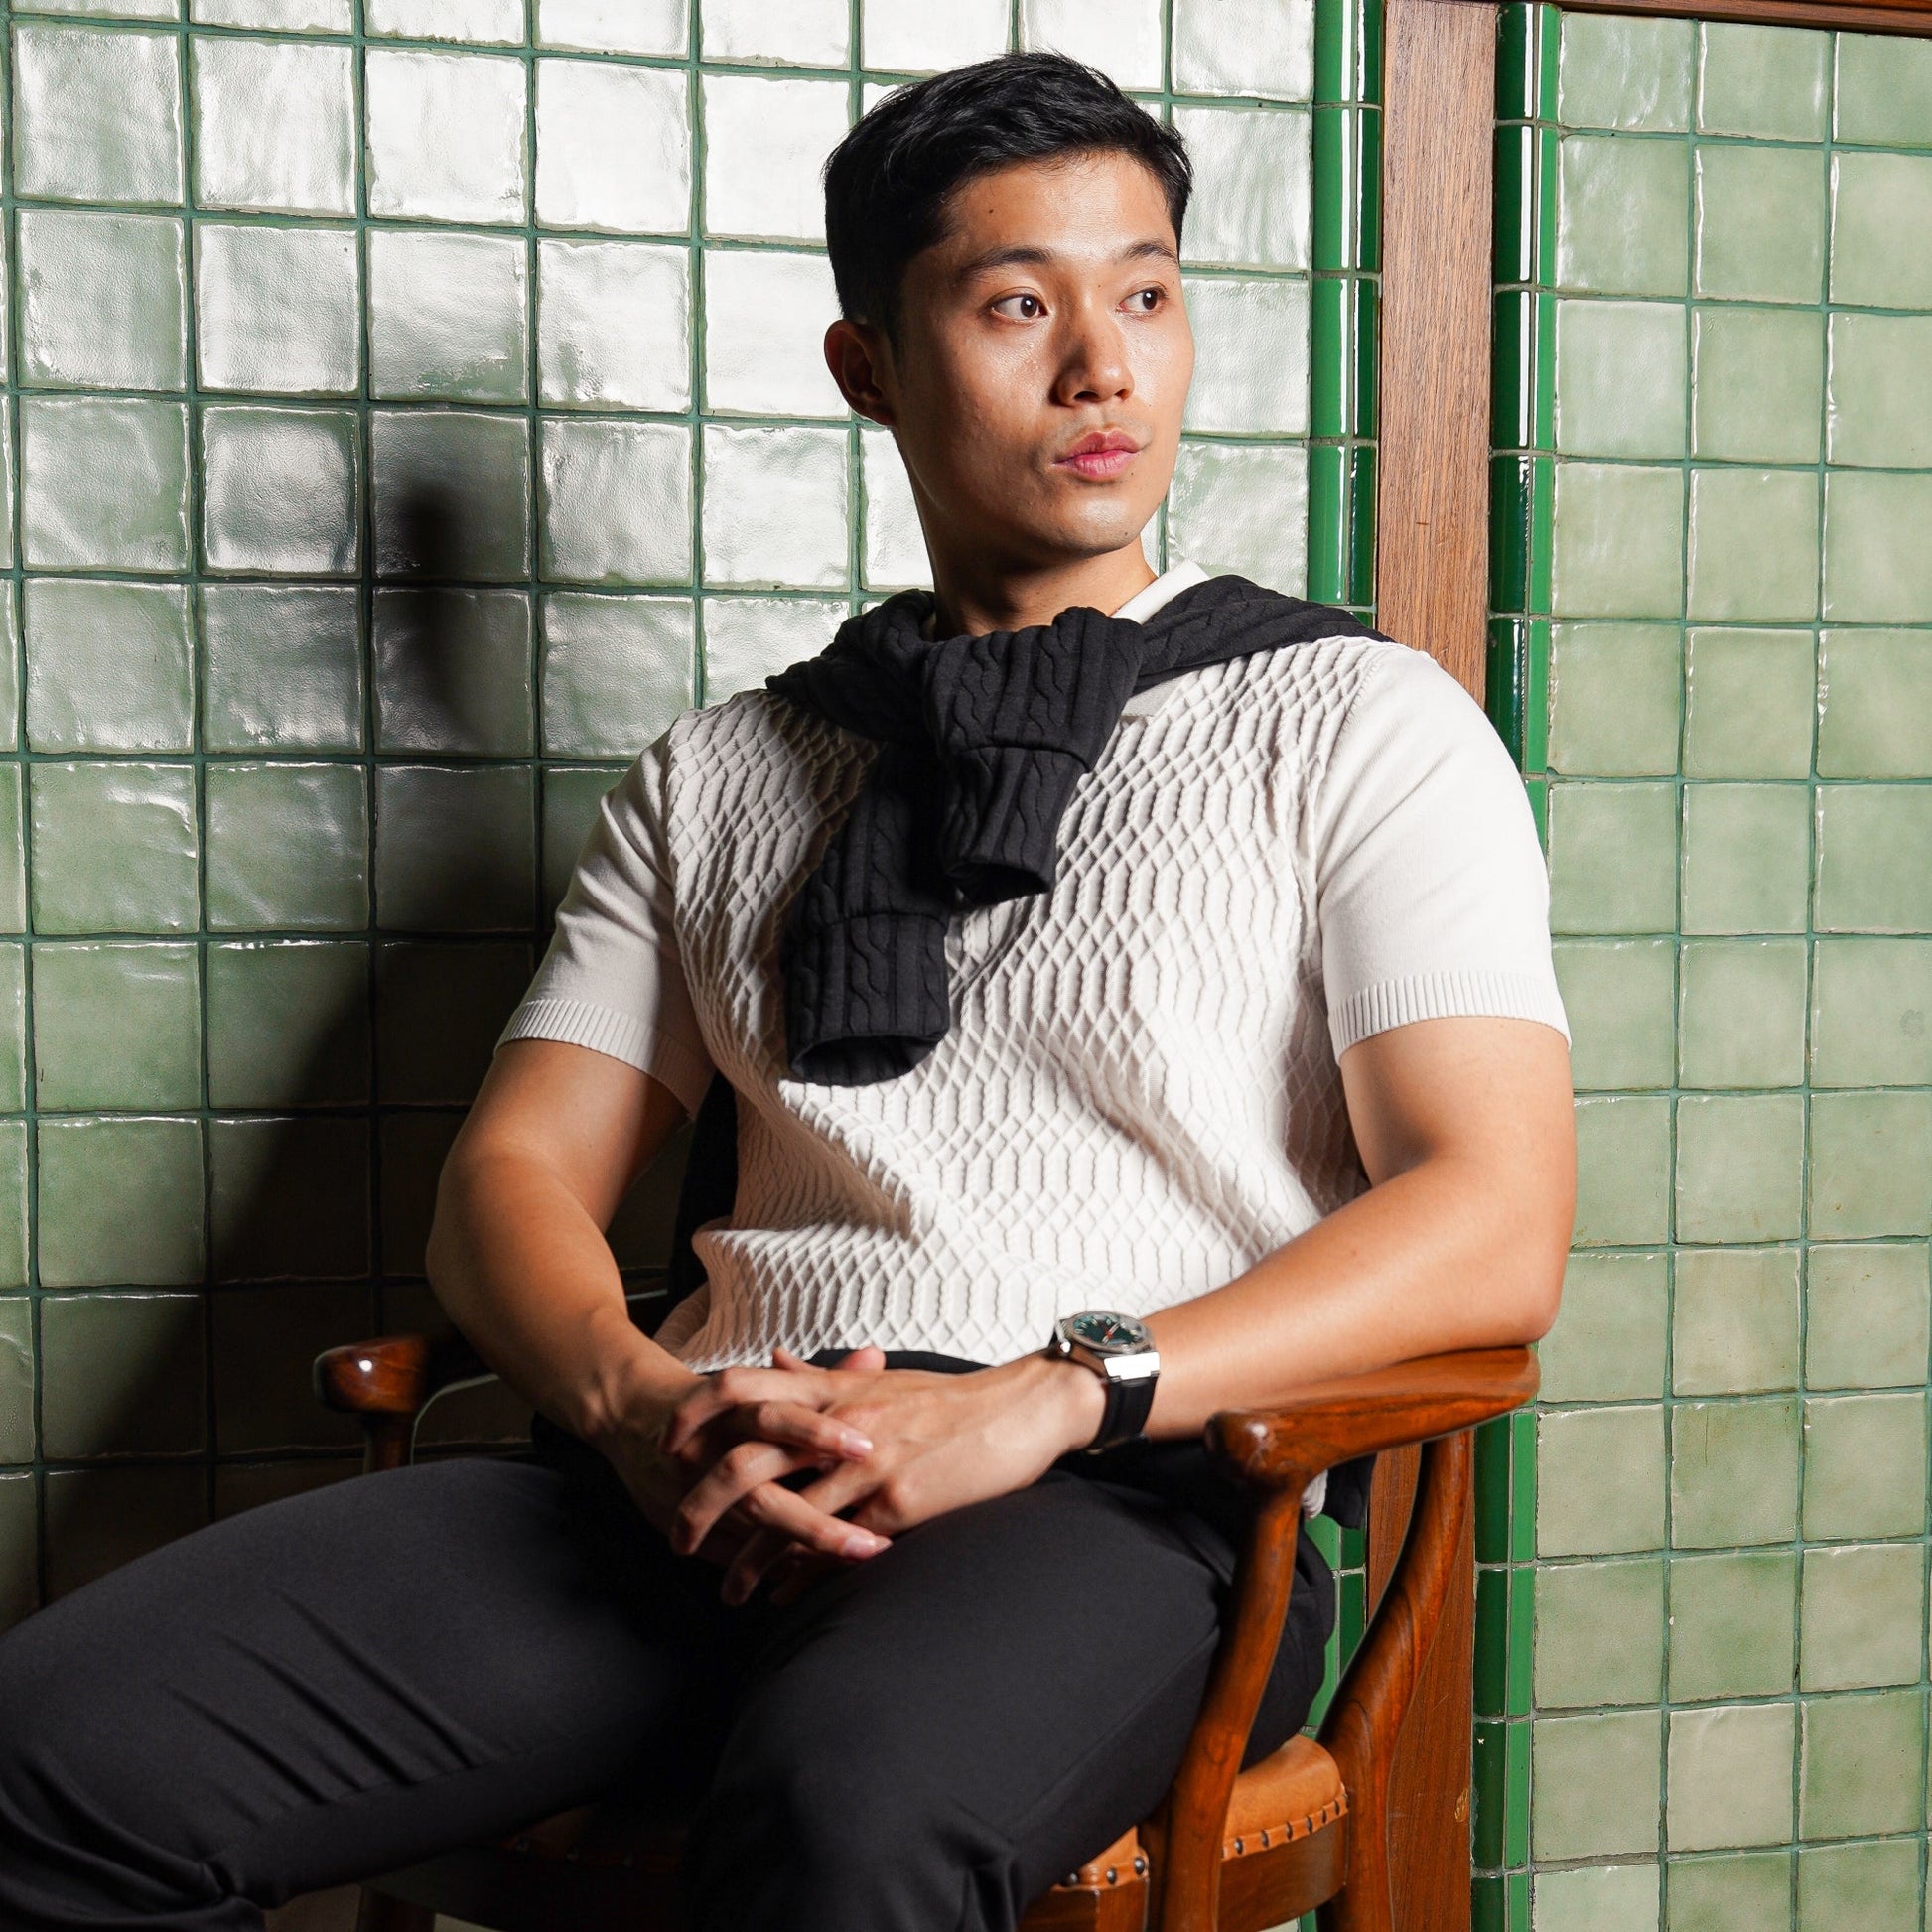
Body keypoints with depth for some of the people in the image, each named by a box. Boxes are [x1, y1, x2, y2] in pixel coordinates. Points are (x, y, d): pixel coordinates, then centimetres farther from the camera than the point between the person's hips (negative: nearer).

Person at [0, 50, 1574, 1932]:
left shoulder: (1360, 723, 9)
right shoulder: (717, 775, 21)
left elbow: (1492, 1229, -2)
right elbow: (512, 1174, 15)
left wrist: (1048, 1398, -15)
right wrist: (639, 1399, -9)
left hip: (1127, 1499, -3)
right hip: (707, 1483, 4)